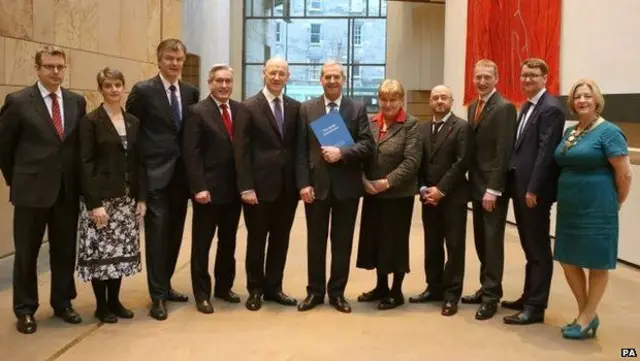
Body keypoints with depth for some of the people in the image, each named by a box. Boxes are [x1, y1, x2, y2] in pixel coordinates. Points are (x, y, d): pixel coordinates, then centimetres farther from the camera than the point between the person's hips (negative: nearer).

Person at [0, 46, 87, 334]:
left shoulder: (77, 102, 5)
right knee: (26, 253, 8)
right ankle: (25, 310, 22)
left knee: (65, 251, 12)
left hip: (68, 190, 3)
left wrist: (75, 178, 10)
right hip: (31, 189, -3)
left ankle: (62, 303, 28)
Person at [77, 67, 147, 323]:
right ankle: (101, 305, 15)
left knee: (122, 250, 10)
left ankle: (115, 300, 24)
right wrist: (94, 203, -17)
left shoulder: (133, 122, 10)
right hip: (100, 197, -5)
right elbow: (86, 164, -11)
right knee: (101, 251, 1)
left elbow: (139, 162, 10)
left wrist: (142, 197, 3)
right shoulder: (90, 121, -6)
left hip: (127, 198, 5)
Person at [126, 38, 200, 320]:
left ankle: (165, 285, 26)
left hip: (182, 172, 5)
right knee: (157, 231, -5)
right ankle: (158, 295, 3)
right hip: (156, 173, -5)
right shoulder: (143, 90, -5)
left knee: (174, 232, 12)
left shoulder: (191, 92, 10)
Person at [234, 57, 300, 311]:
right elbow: (241, 151, -8)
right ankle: (255, 289, 22)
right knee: (257, 240, 8)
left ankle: (273, 287, 25)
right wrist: (246, 186, -14)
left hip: (287, 186, 4)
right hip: (259, 185, -4)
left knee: (280, 239, 11)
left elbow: (299, 147, 9)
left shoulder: (295, 107, 8)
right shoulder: (249, 107, -4)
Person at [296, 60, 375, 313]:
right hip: (316, 184, 1)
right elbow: (301, 150, 0)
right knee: (316, 241, 9)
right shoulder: (307, 109, 5)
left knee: (342, 241, 8)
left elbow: (368, 145, -5)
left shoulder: (358, 108, 4)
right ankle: (315, 291, 21)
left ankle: (337, 292, 20)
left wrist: (342, 153, -20)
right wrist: (303, 183, -8)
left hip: (346, 185, 0)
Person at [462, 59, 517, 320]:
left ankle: (491, 296, 6)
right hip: (476, 185, 8)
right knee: (481, 241, 14)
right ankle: (486, 288, 25)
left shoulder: (504, 108, -12)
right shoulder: (473, 107, 14)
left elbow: (503, 152, -18)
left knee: (493, 241, -2)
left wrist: (493, 189, -21)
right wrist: (473, 182, 8)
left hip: (493, 187, -8)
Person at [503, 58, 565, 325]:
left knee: (539, 248, -1)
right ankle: (528, 297, 27)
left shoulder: (551, 108, -13)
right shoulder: (526, 107, 16)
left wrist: (533, 189, -20)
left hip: (535, 190, -9)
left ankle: (536, 307, 7)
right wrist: (517, 185, 11)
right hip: (520, 187, 9)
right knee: (529, 246, 17)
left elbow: (546, 152, -19)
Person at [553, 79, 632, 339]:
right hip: (568, 207, 8)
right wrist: (566, 197, 11)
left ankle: (587, 319, 20)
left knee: (596, 263, 7)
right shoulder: (570, 132, 9)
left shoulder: (608, 131, -12)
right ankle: (587, 314, 28)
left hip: (596, 208, -8)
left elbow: (625, 174, -12)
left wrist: (614, 203, -1)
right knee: (568, 260, 12)